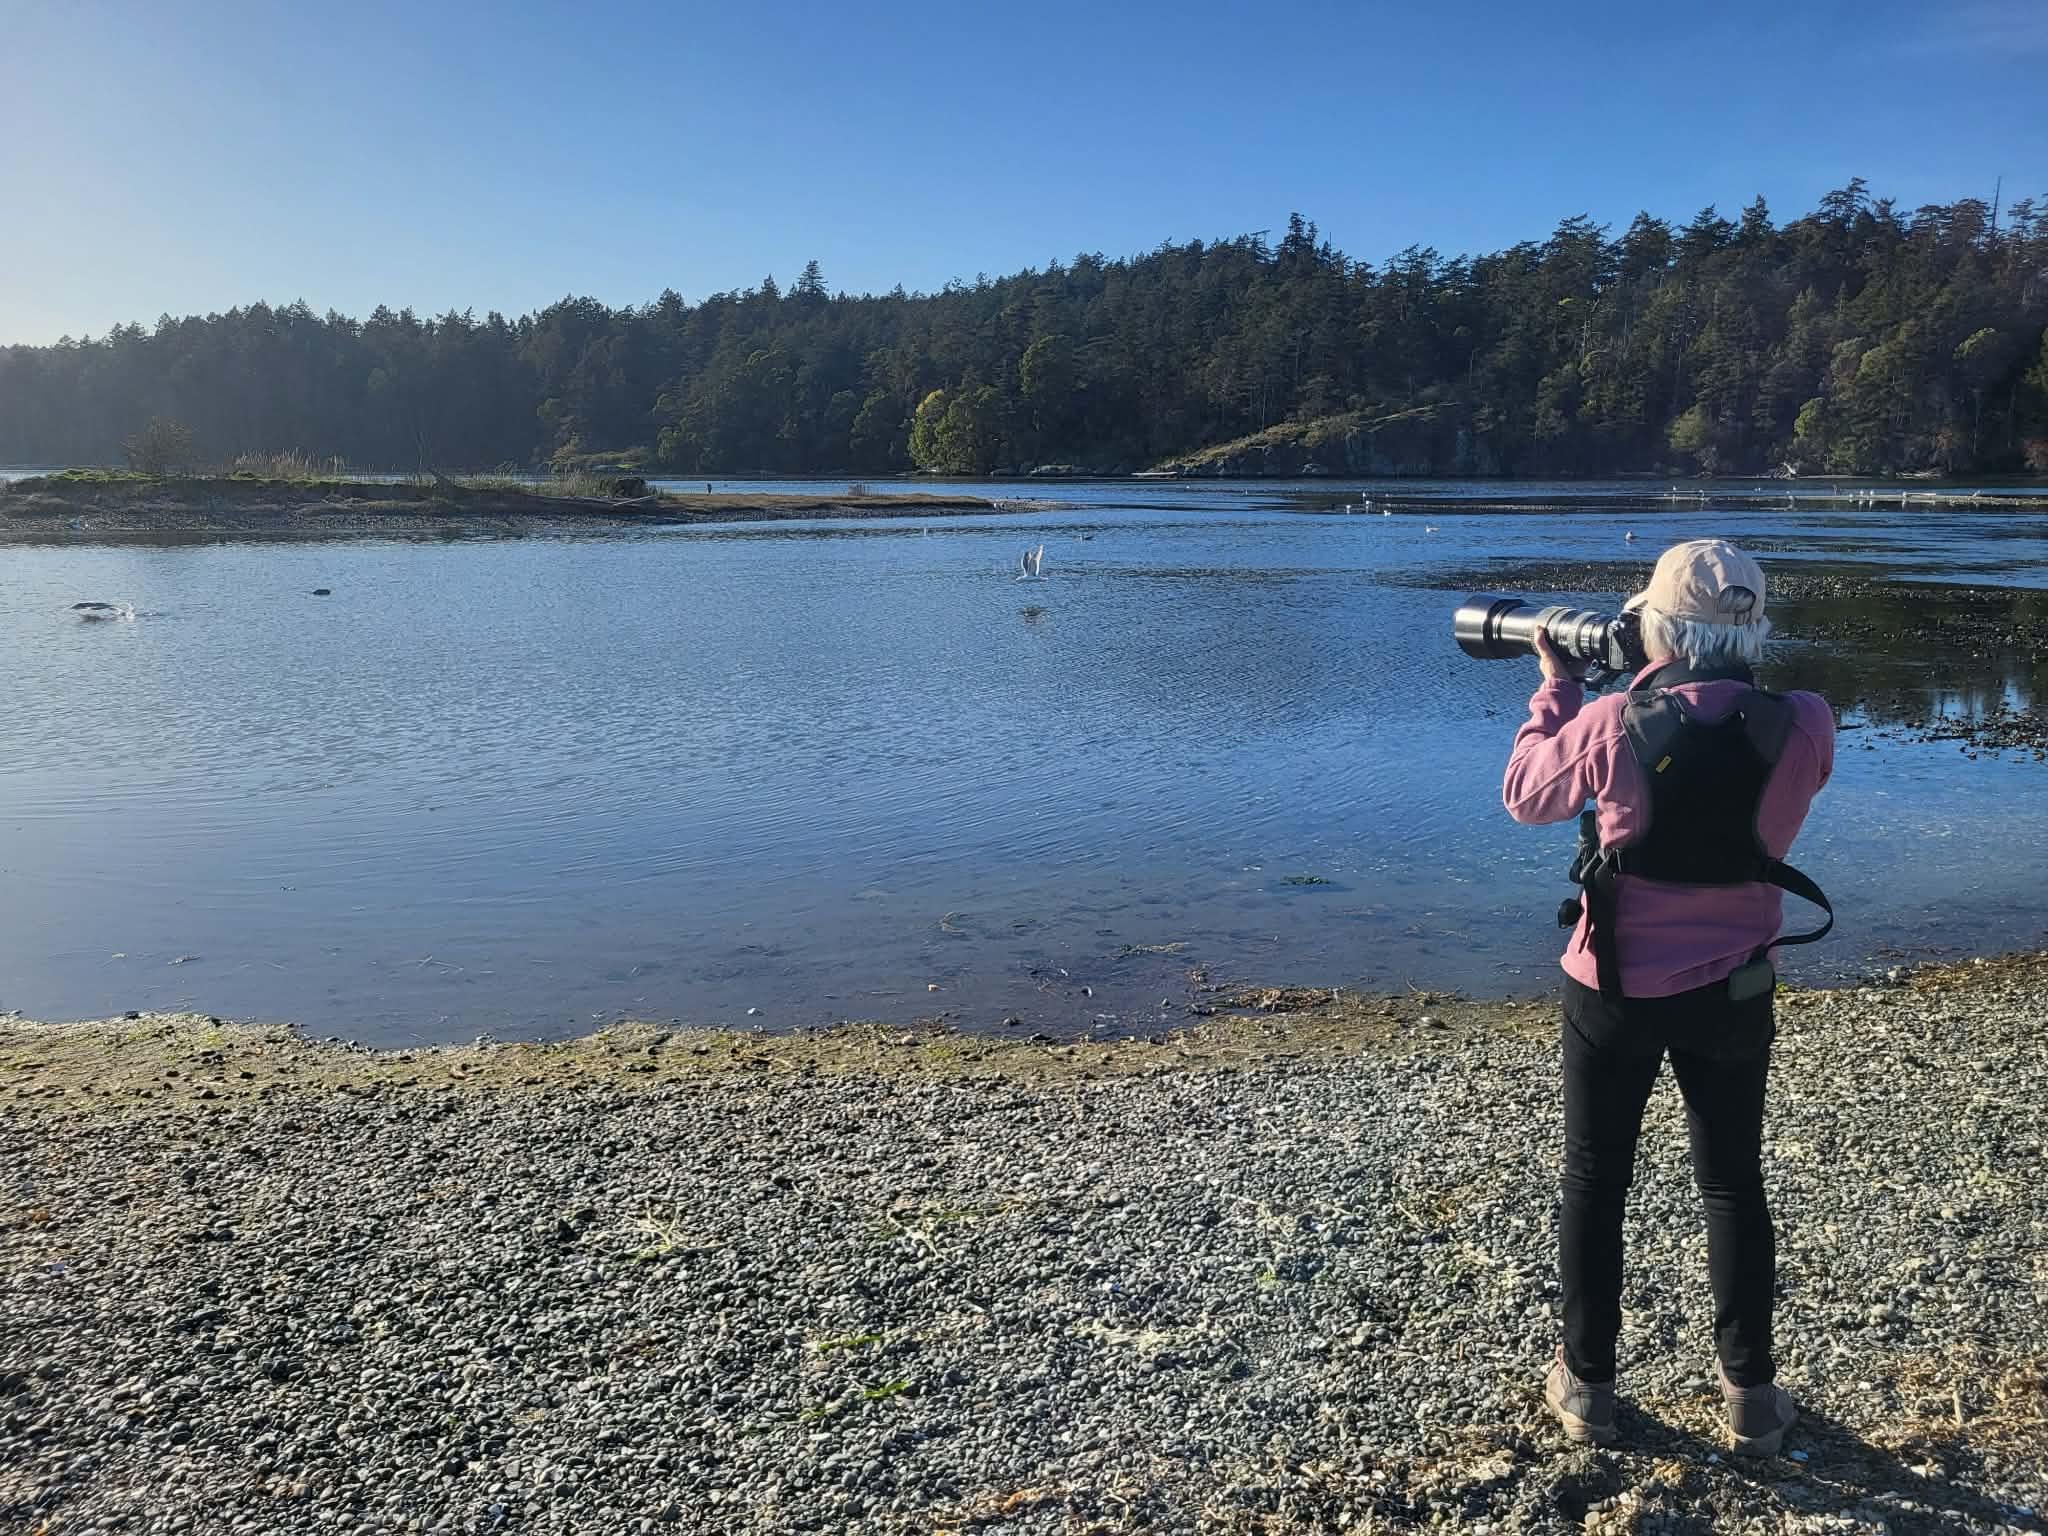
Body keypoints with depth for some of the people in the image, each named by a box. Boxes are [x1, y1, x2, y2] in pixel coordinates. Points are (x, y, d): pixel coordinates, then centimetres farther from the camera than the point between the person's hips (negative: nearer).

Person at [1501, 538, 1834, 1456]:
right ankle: (1751, 1395, 30)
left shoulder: (1612, 726, -20)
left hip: (1615, 988, -2)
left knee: (1594, 1183, 14)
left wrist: (1555, 686, 9)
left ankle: (1586, 1385, 25)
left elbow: (1525, 796, -2)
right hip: (1735, 990, 2)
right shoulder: (1803, 727, -12)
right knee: (1734, 1185, 19)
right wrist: (1656, 689, 8)